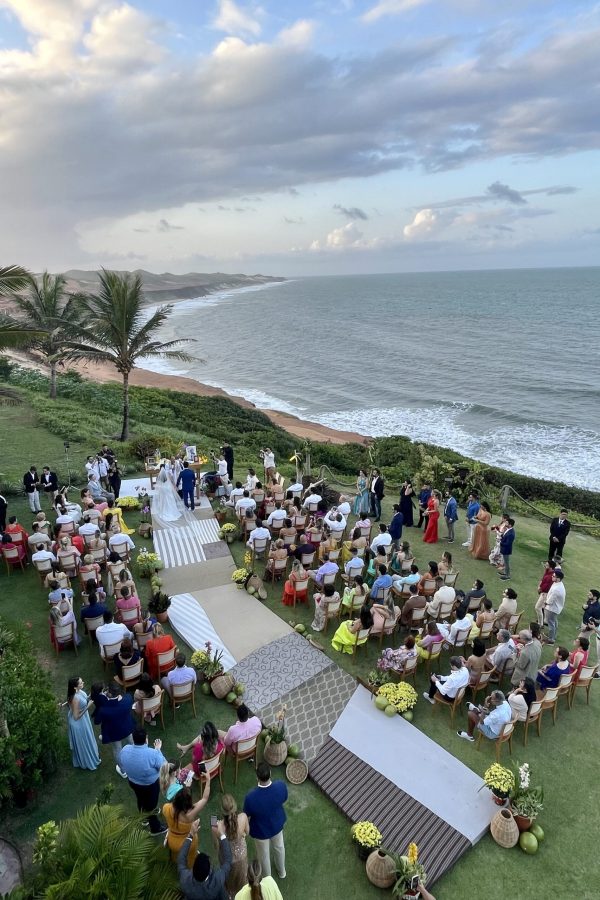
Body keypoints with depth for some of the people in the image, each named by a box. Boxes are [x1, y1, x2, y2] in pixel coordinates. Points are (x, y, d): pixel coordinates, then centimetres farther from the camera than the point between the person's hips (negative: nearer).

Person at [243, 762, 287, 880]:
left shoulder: (251, 797, -41)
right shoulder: (281, 786, -34)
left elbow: (247, 816, -19)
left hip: (261, 830, -2)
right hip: (277, 824, 2)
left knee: (264, 855, 29)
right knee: (279, 847, 33)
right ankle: (281, 871, 59)